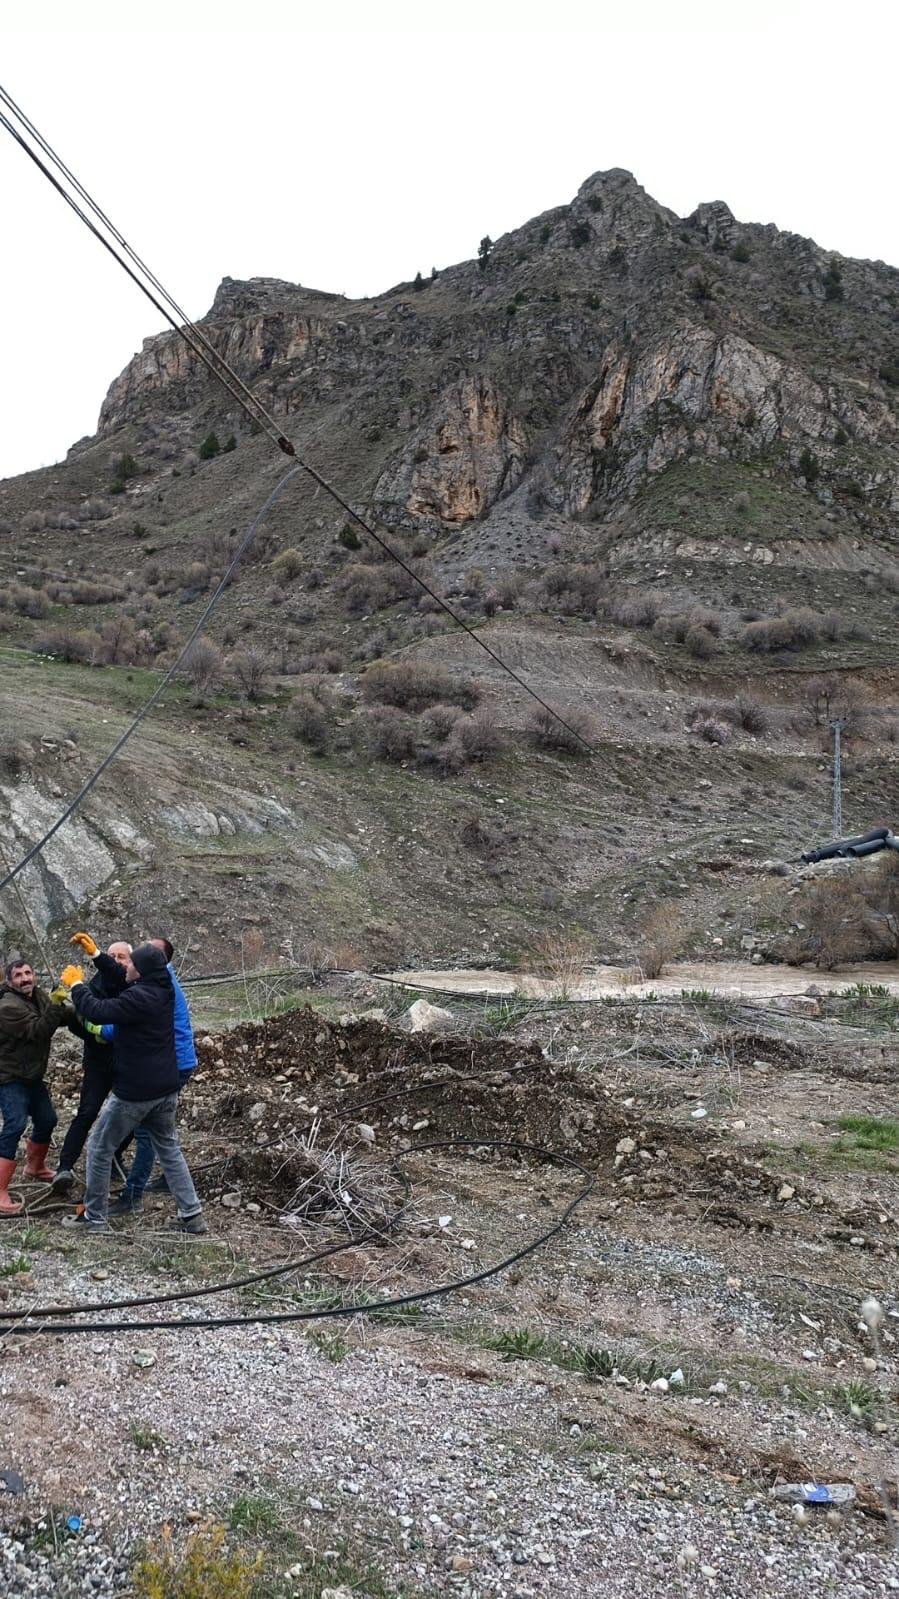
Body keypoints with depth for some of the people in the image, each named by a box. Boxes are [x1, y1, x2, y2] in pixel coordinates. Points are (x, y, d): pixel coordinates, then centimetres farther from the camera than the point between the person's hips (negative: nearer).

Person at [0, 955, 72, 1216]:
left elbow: (65, 1015, 0)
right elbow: (38, 1031, -29)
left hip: (32, 1076, 9)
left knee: (47, 1120, 18)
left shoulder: (38, 996, 2)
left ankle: (35, 1167, 43)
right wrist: (55, 1006, -40)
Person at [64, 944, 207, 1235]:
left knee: (100, 1149, 9)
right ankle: (191, 1214, 13)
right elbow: (121, 983, 20)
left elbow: (98, 1011, -25)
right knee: (169, 1149, 16)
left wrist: (77, 985, -9)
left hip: (135, 1091, -8)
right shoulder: (163, 991, 5)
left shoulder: (139, 998, -22)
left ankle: (95, 1217, 18)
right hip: (166, 1088, 8)